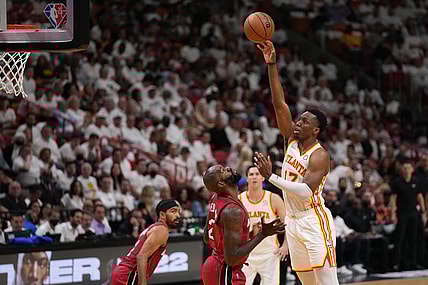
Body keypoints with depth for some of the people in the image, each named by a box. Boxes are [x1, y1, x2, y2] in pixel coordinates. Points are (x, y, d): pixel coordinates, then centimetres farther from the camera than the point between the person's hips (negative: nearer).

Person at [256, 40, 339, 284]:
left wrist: (270, 176, -29)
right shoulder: (292, 139, 7)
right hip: (293, 221, 8)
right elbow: (279, 103, 1)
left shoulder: (319, 155, -14)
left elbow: (305, 191, -26)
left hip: (315, 221, -8)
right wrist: (271, 64, -7)